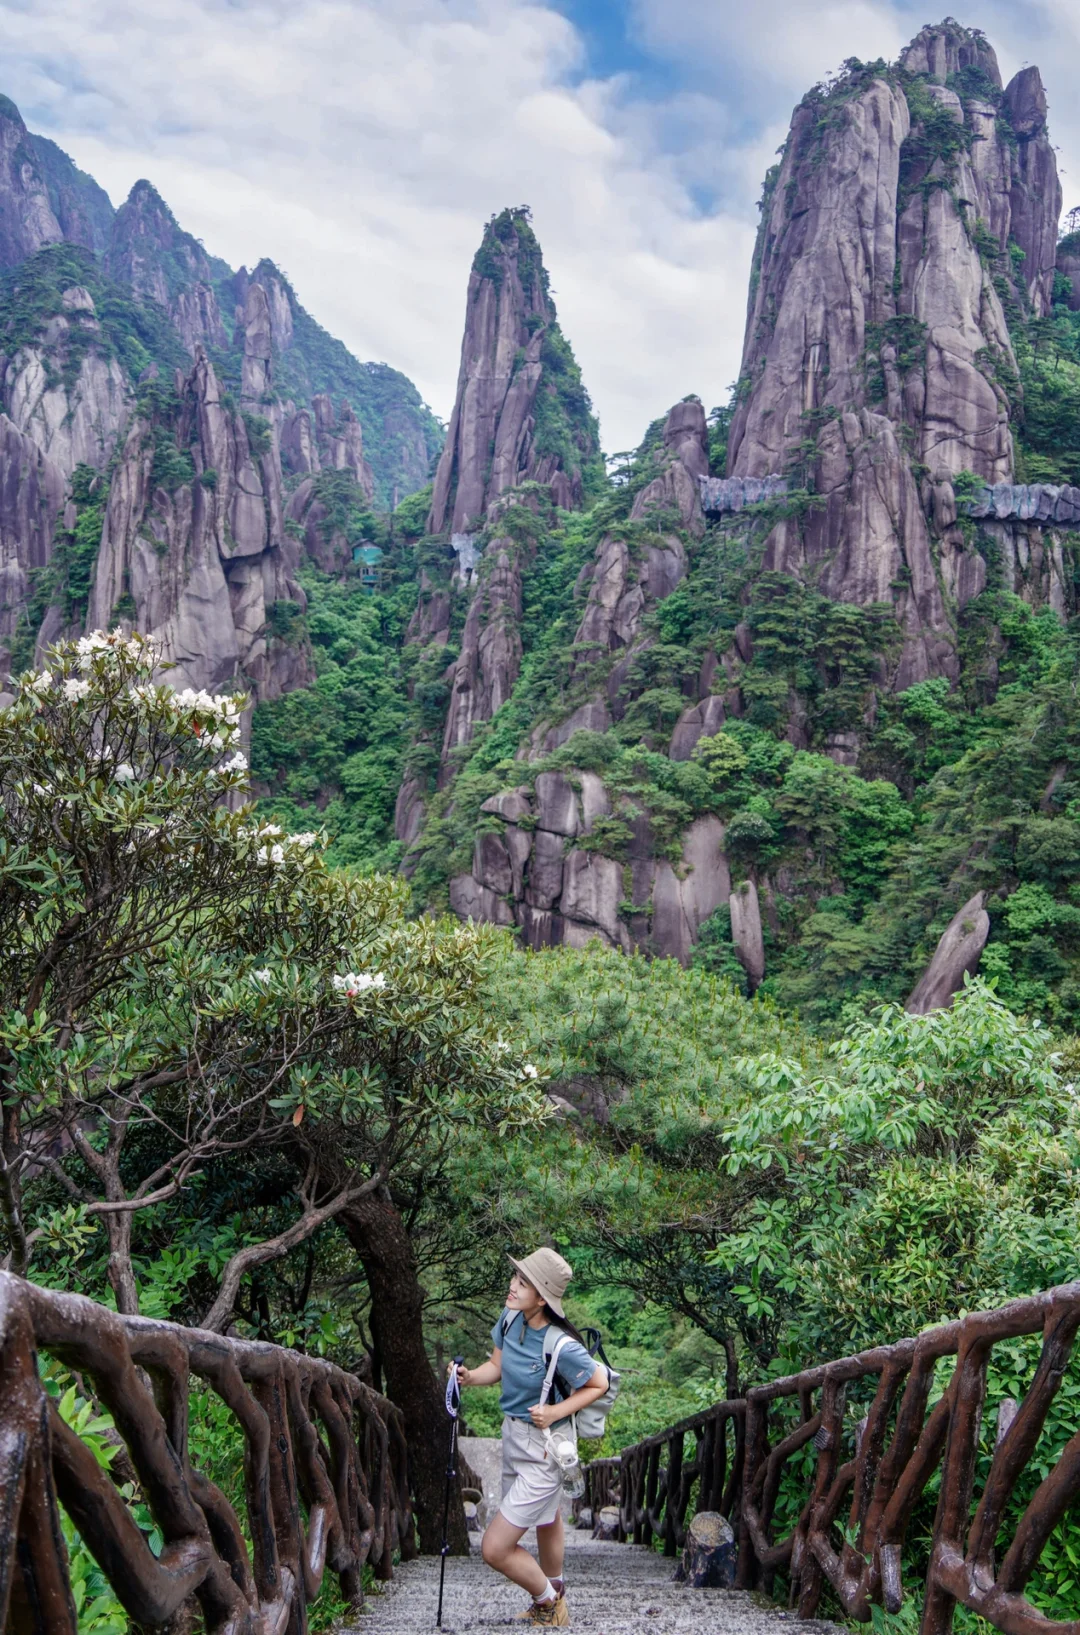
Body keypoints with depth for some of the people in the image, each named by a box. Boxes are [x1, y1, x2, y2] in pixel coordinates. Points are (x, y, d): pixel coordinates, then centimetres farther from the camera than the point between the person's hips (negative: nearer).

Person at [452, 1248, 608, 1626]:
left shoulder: (562, 1347, -32)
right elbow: (497, 1366, 2)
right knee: (546, 1519, 31)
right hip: (513, 1435, 7)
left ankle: (547, 1600, 24)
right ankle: (555, 1594, 56)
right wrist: (469, 1376, -17)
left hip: (544, 1448, -7)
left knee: (495, 1549, -4)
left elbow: (599, 1384, -16)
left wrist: (556, 1412, -24)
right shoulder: (511, 1318, -12)